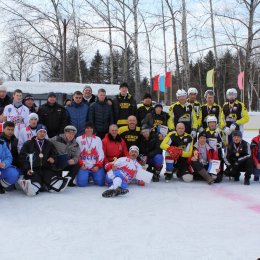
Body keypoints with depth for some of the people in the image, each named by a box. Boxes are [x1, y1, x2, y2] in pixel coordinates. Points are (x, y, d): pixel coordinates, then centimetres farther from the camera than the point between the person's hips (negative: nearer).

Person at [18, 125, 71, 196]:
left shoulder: (49, 144, 18)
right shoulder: (28, 144, 7)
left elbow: (54, 153, 27)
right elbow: (22, 157, 4)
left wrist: (53, 158, 2)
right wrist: (27, 169, -9)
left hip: (46, 169, 4)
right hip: (33, 170, -4)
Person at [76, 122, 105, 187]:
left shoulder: (98, 139, 10)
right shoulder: (79, 139, 6)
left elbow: (101, 154, 5)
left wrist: (98, 165, -7)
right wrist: (81, 164, -7)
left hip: (95, 166, 1)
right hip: (84, 166, -1)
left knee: (100, 182, -14)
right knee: (82, 183, -19)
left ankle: (93, 176, 20)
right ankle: (87, 176, 16)